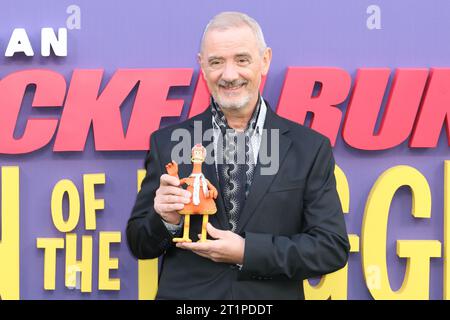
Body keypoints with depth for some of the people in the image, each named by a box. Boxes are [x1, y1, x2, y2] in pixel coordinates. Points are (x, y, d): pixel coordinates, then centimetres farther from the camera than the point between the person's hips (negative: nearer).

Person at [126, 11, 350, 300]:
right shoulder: (167, 143, -3)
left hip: (272, 296, 0)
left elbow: (333, 247, -8)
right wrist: (167, 221, -19)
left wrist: (248, 252, -17)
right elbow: (139, 245, 1)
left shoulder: (310, 148, -5)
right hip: (184, 293, 0)